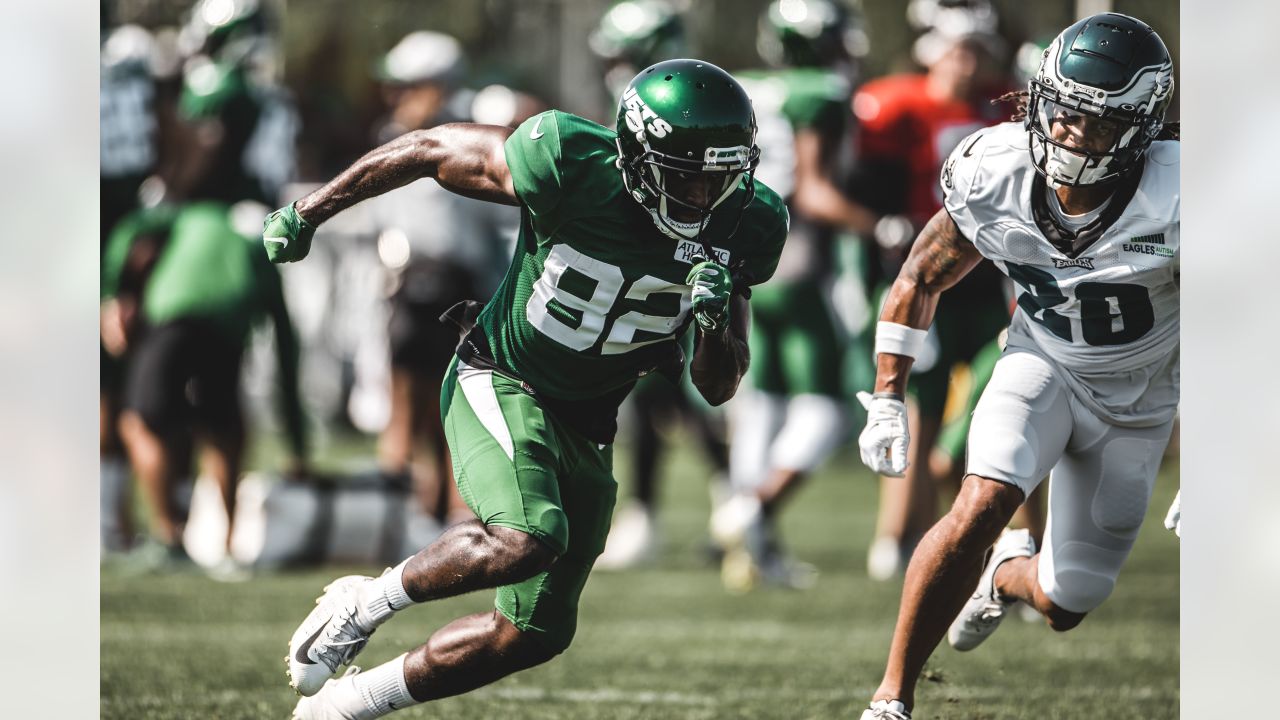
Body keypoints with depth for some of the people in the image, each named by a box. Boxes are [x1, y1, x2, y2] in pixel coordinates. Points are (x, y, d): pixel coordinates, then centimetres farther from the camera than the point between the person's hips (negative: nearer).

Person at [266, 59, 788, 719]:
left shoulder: (743, 229, -13)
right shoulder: (572, 165, -27)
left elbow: (717, 388, -5)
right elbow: (426, 150, -11)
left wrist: (717, 318, -28)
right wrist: (307, 214, -1)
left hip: (587, 425, 6)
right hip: (501, 384, -6)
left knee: (536, 632, 9)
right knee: (527, 537, -34)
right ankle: (367, 602, -8)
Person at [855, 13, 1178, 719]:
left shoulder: (1176, 200, -31)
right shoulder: (996, 177, -21)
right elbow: (921, 280, -2)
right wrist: (886, 402, -5)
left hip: (1137, 399, -1)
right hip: (1042, 363, 1)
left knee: (1063, 606, 5)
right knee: (982, 503, -29)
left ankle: (1010, 573, 45)